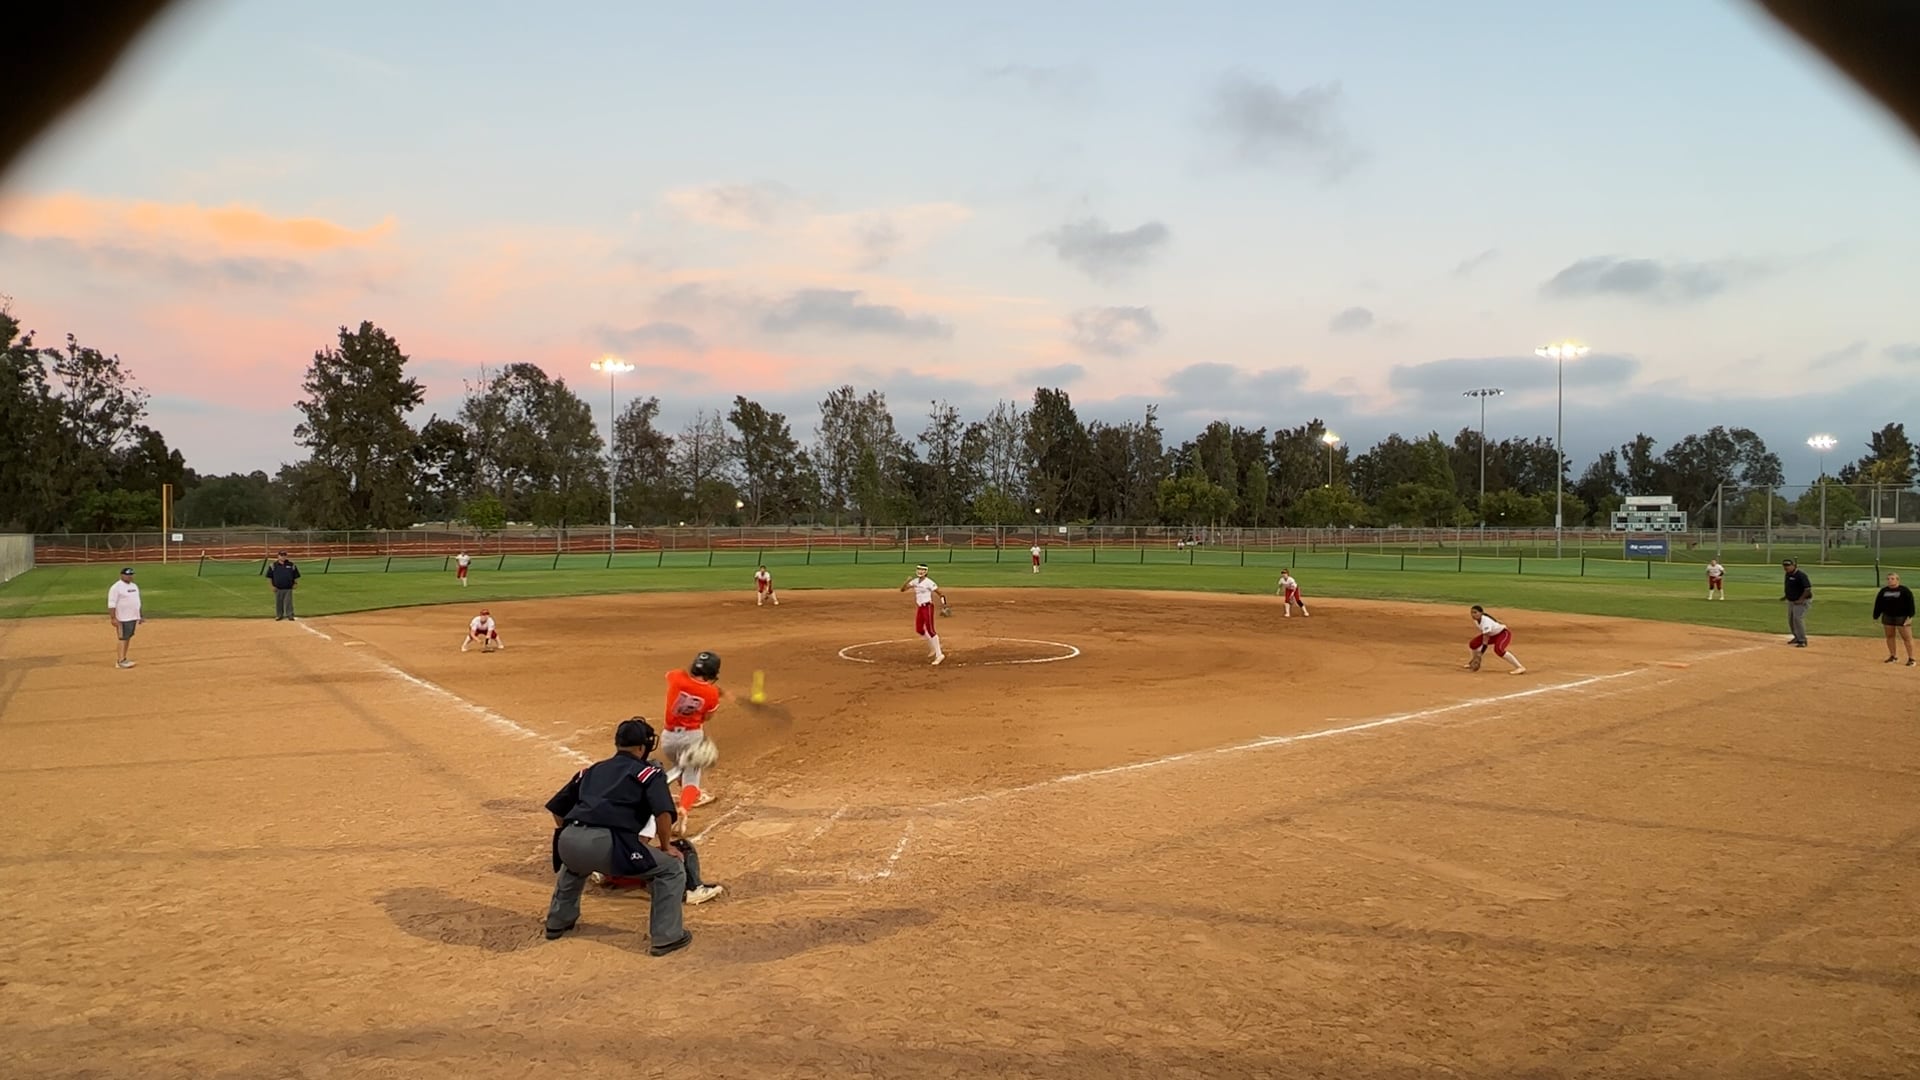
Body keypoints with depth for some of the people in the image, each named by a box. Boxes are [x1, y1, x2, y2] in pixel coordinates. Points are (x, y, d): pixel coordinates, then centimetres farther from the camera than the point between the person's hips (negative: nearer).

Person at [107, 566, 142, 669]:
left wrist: (139, 617, 21)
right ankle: (120, 661, -6)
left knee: (128, 638, 9)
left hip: (133, 618, 8)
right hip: (122, 619, -8)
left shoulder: (134, 586, 15)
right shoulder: (116, 587, -11)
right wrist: (113, 618, -21)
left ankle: (123, 659, 15)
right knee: (123, 638, -8)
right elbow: (111, 604, -16)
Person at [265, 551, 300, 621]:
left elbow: (296, 576, 9)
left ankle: (290, 615, 5)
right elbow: (269, 577, 4)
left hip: (288, 588, 0)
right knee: (278, 602, 8)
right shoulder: (273, 565, 1)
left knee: (288, 602, -1)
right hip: (278, 588, 1)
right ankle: (279, 615, 18)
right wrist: (272, 585, -1)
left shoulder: (291, 565, 4)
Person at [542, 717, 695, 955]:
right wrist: (665, 845, 10)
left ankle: (558, 922, 50)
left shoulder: (591, 770, 28)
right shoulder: (649, 772, 12)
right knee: (671, 867, 10)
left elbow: (557, 809, 31)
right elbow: (663, 812, -5)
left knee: (574, 863, 43)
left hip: (568, 843, 6)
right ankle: (665, 937, 6)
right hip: (606, 845, -6)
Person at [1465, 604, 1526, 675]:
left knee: (1498, 649, -34)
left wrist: (1480, 654, -34)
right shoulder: (1476, 620, -7)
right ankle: (1474, 663, 28)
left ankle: (1520, 668, -32)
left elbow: (1486, 638, -34)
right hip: (1493, 635, 9)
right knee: (1473, 644, 3)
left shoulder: (1485, 621, -32)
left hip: (1503, 633, -9)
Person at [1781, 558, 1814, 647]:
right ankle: (1797, 637, 31)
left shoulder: (1801, 575, -20)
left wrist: (1800, 600, -23)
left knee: (1798, 619, -16)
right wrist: (1785, 596, 10)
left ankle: (1802, 641, -11)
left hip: (1801, 602, -9)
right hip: (1790, 601, 9)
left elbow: (1808, 589, -22)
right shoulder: (1788, 574, 7)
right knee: (1790, 619, 14)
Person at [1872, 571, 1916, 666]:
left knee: (1907, 638, -5)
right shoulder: (1883, 591, 7)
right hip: (1887, 617, 5)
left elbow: (1910, 604, -10)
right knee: (1890, 636, 10)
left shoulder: (1905, 591, -8)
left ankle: (1911, 658, -2)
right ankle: (1893, 656, 21)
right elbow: (1879, 605, 11)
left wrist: (1910, 617, -16)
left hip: (1902, 617, -5)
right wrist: (1876, 617, 9)